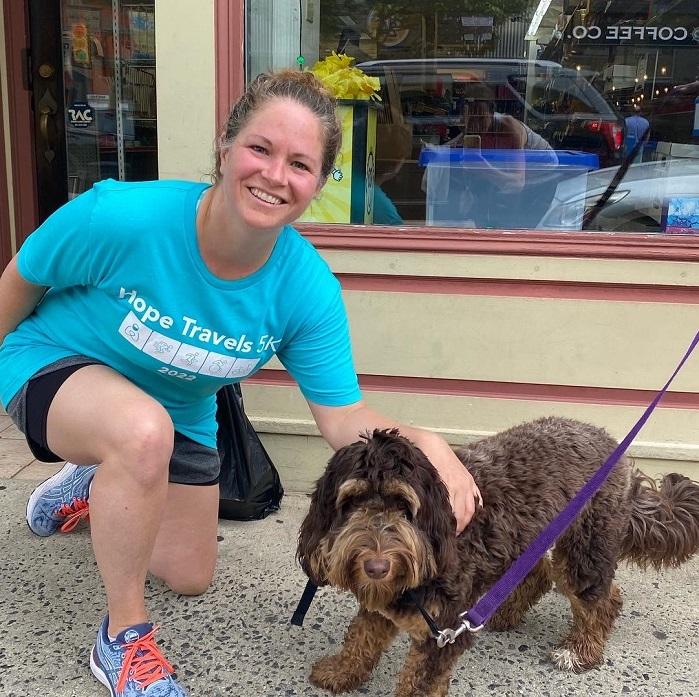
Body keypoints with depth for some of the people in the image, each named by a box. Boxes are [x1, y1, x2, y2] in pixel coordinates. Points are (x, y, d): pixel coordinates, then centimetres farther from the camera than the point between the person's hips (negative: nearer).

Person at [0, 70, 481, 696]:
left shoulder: (308, 290, -26)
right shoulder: (121, 218, -35)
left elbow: (343, 418, -23)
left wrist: (425, 442, -43)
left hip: (178, 413, 4)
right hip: (56, 363, -4)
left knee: (190, 577, 18)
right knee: (145, 431, -41)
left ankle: (92, 486, 46)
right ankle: (123, 637, -15)